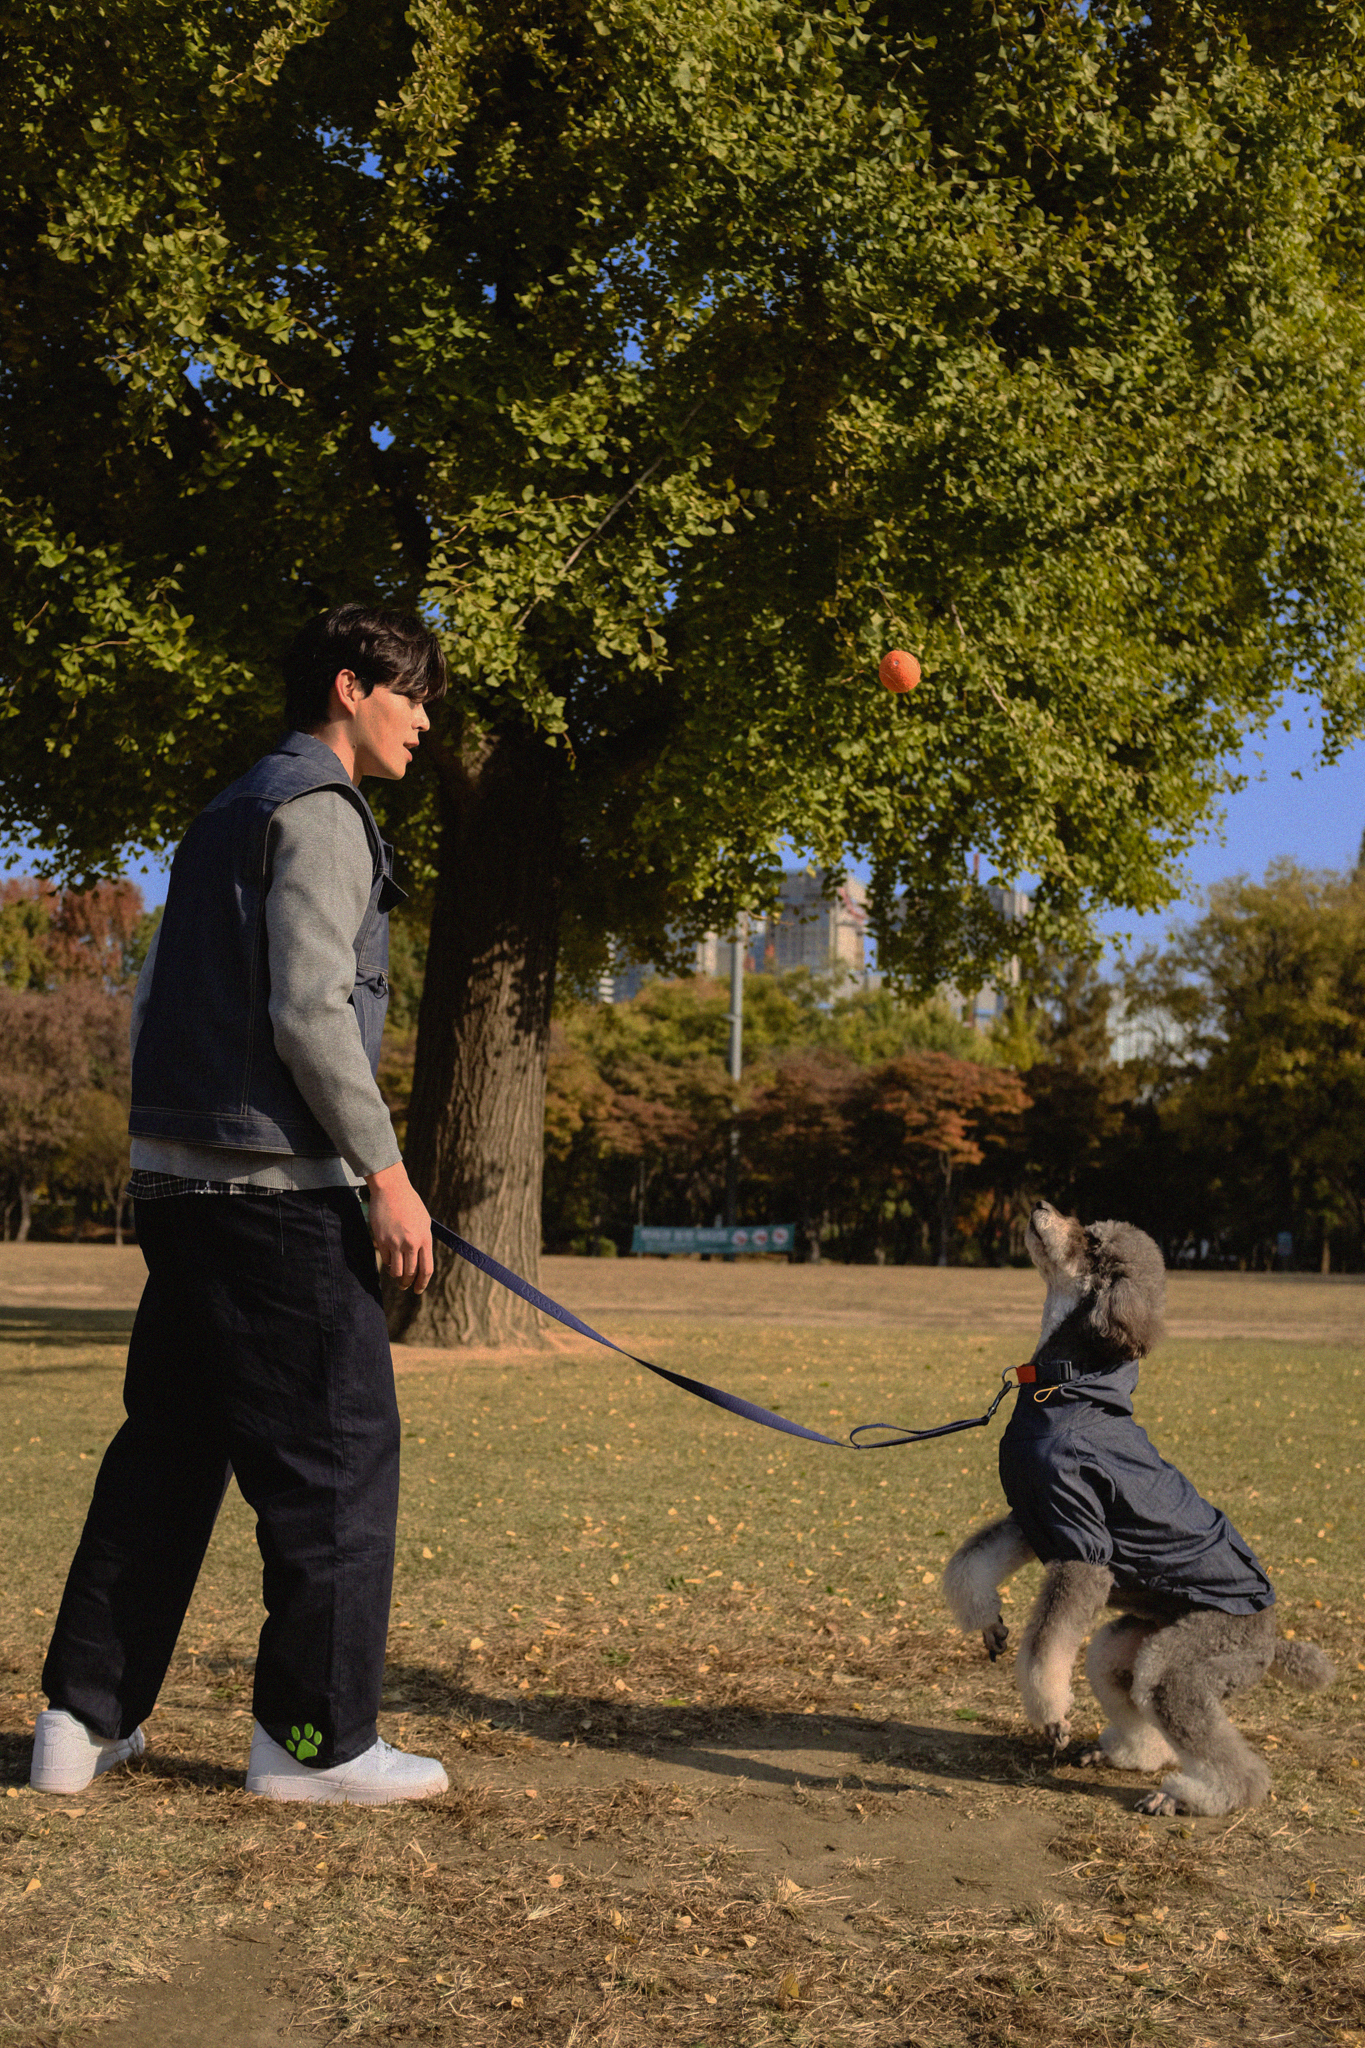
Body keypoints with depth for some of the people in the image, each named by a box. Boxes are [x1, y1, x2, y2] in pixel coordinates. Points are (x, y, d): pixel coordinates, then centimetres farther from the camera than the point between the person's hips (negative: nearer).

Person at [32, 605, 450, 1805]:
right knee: (336, 1450, -1)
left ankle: (86, 1718, 18)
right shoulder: (320, 815, -8)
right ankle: (316, 1739, 5)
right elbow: (310, 1014, -18)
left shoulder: (224, 818, 21)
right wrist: (385, 1172, -15)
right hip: (278, 1186, -9)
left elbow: (156, 1005, 21)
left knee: (168, 1447, 13)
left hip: (177, 1174, 9)